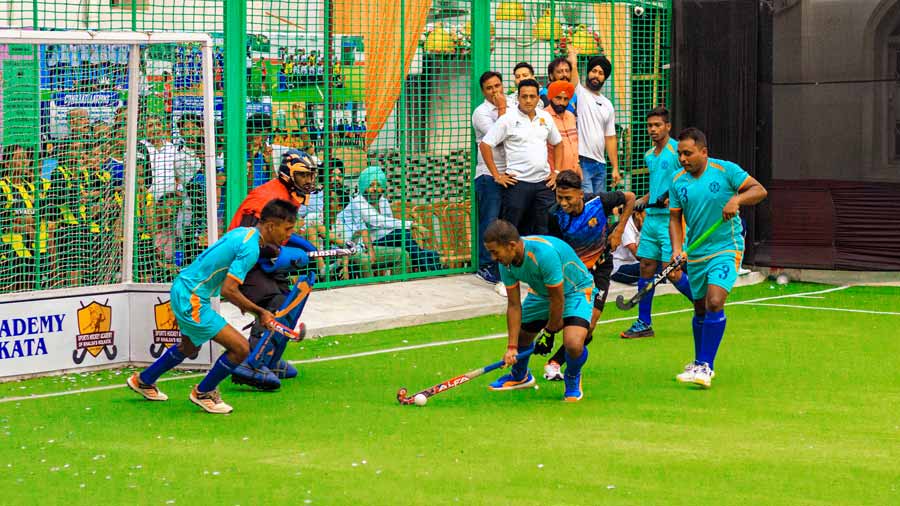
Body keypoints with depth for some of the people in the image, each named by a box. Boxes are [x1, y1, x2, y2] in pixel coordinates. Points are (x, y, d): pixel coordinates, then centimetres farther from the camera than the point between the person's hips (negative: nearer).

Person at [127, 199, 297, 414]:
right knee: (240, 348, -11)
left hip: (182, 288, 10)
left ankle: (143, 380, 50)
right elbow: (228, 290, -28)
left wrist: (243, 302, 20)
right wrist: (259, 312, -18)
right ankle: (203, 393, 10)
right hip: (191, 299, -10)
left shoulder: (244, 232, 6)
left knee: (190, 347, 33)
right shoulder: (250, 248, -23)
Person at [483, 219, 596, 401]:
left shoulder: (544, 253, -40)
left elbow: (558, 300, -29)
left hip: (576, 289, -7)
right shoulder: (506, 263, -18)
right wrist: (512, 347, -13)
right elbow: (514, 305, -9)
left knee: (573, 344, -27)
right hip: (541, 292, 7)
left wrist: (550, 332, -13)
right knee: (521, 335, 9)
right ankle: (520, 376, 43)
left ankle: (573, 380, 7)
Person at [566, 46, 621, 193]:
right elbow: (573, 66, -12)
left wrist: (615, 168, 10)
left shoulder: (607, 105, 18)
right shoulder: (579, 93, 2)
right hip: (581, 162, -6)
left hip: (600, 164, 6)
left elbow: (610, 138, 16)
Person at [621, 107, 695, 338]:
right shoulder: (649, 156, 16)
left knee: (672, 271, -11)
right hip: (651, 217, 8)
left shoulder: (677, 150, -8)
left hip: (671, 218, -8)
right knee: (646, 269, 5)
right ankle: (643, 324, 10)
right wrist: (643, 201, 14)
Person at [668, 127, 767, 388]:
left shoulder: (726, 170, -9)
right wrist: (677, 248, -10)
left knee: (715, 302, -21)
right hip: (696, 254, 5)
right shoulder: (678, 181, 3)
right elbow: (675, 218, 6)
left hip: (726, 249, -5)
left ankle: (705, 367, -21)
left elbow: (759, 190, -7)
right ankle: (699, 362, 33)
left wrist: (736, 200, -26)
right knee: (700, 309, 14)